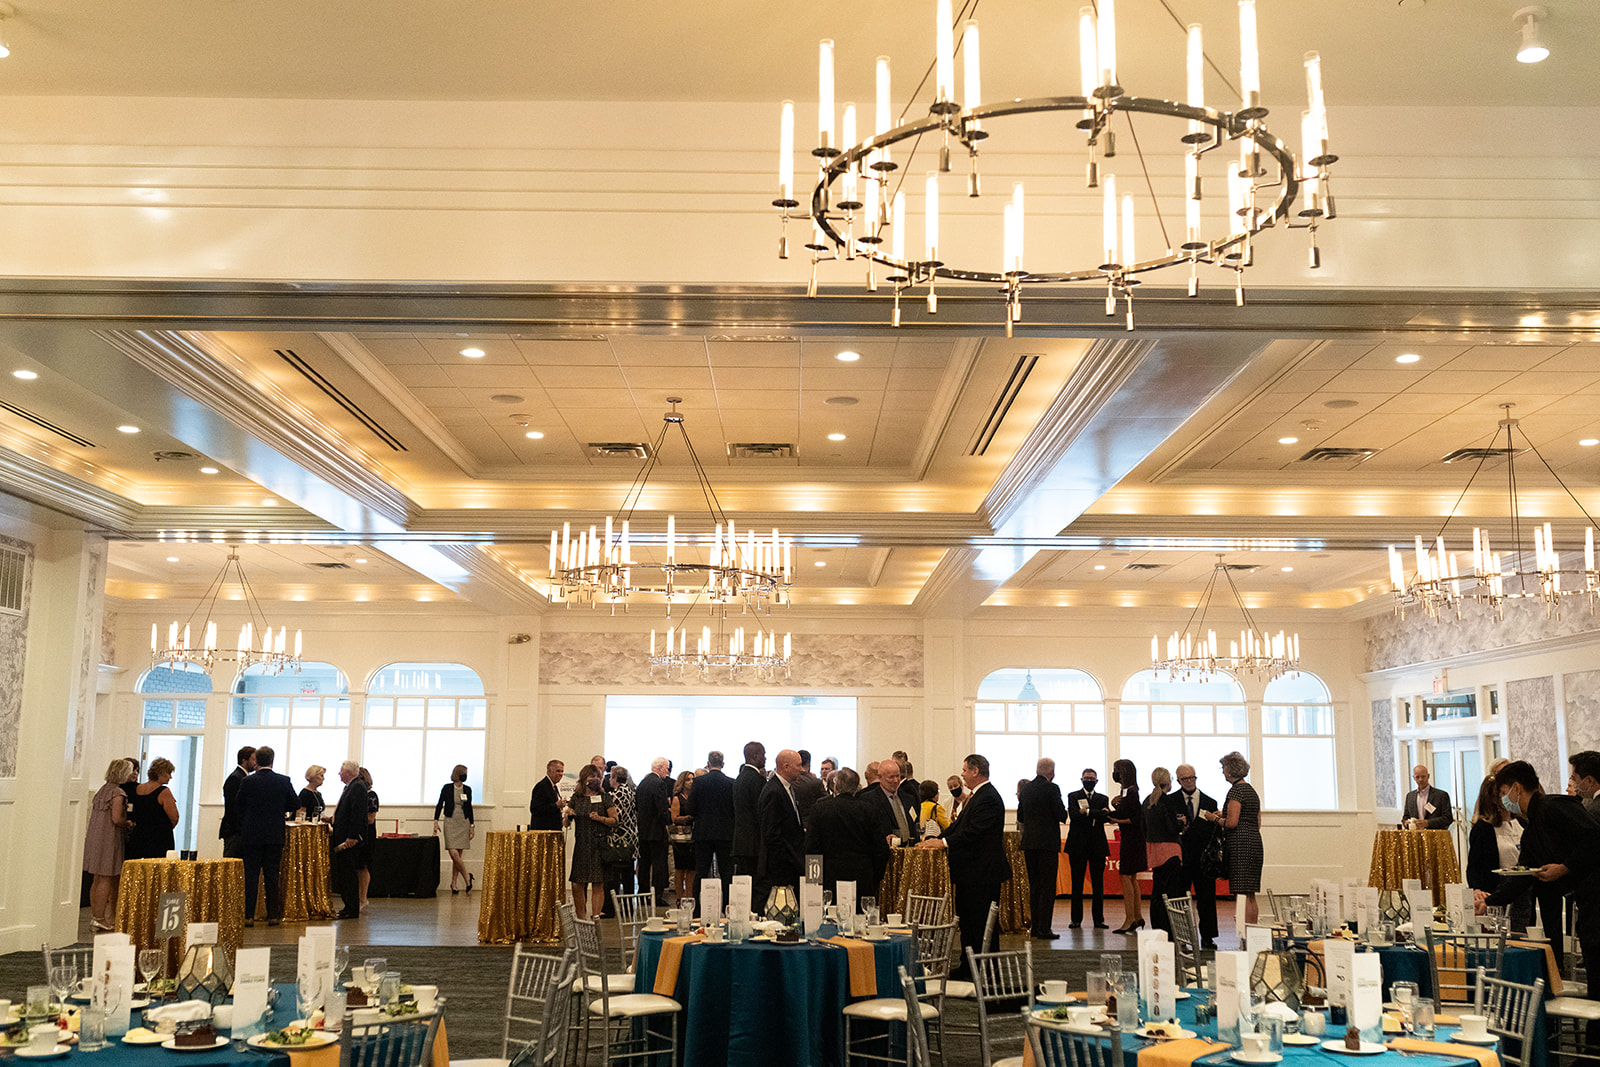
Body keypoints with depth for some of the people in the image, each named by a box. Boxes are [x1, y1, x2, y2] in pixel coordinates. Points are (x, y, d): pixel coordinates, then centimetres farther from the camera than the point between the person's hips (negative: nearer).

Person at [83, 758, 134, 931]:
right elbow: (117, 819, -20)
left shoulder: (101, 790, 13)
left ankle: (94, 915, 17)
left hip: (94, 837, 9)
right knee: (106, 880, -4)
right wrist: (128, 824, -2)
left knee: (97, 880, 12)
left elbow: (93, 815, 17)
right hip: (109, 839, -9)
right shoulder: (117, 793, -14)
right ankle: (99, 917, -4)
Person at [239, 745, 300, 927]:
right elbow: (295, 804, 3)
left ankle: (248, 915, 1)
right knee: (272, 875, 7)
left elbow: (240, 808, 3)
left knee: (251, 875, 4)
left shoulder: (248, 782, -6)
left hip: (252, 835, -1)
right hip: (275, 835, 1)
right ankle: (273, 915, 9)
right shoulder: (284, 781, -3)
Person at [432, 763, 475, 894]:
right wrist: (436, 821, -5)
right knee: (454, 854, -14)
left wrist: (472, 825, 10)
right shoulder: (447, 788, -1)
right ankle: (467, 877, 4)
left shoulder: (467, 789, 8)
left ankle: (453, 884, 9)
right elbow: (440, 804, 3)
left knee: (458, 856, 2)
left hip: (463, 824, 3)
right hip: (450, 823, -3)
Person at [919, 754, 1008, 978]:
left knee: (982, 923, -4)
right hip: (970, 874, 11)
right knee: (967, 921, 15)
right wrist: (934, 839, 7)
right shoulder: (979, 796, 16)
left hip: (982, 874, -11)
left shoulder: (988, 798, -18)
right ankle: (967, 967, 23)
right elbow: (960, 825, 17)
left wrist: (943, 842, -19)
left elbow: (973, 832, -24)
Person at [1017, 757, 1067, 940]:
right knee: (1047, 886, -2)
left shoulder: (1026, 789, 9)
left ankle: (1036, 927, 16)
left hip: (1029, 843, 6)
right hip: (1047, 842, -6)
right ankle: (1044, 929, -4)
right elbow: (1062, 816, -13)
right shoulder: (1051, 788, -11)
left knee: (1034, 885, 13)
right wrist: (1063, 812, 8)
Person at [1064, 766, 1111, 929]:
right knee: (1077, 883, 1)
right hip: (1078, 845, -2)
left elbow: (1105, 817, -4)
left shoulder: (1102, 798, 14)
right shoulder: (1073, 796, 7)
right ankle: (1076, 919, 7)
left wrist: (1087, 812, -12)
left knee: (1098, 883, 2)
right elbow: (1074, 815, -11)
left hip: (1097, 845, 2)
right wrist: (1097, 814, -13)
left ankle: (1099, 919, 7)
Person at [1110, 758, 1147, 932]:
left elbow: (1135, 819, -19)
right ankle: (1138, 918, 18)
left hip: (1132, 839, -10)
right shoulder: (1124, 791, 13)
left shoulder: (1131, 793, -16)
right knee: (1132, 879, 13)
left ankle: (1130, 919, -6)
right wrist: (1114, 805, 2)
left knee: (1125, 877, -9)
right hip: (1128, 838, 10)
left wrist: (1116, 820, -15)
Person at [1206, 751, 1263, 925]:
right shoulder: (1251, 790, 18)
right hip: (1255, 842, 9)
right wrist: (1224, 815, 22)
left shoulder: (1236, 790, -9)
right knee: (1250, 896, 11)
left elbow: (1232, 823, -17)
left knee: (1243, 895, -9)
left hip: (1240, 844, -9)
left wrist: (1215, 819, 1)